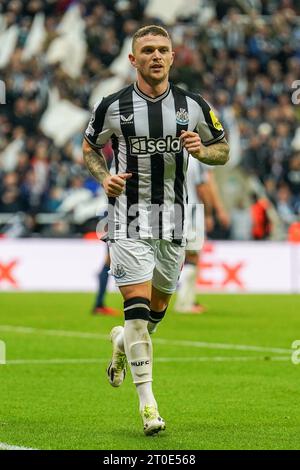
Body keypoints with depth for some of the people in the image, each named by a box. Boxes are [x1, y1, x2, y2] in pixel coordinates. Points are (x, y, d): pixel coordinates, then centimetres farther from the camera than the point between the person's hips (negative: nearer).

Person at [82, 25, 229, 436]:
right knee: (137, 305, -13)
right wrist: (105, 177, -8)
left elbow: (223, 150, 12)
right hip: (129, 219, -3)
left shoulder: (193, 106, 2)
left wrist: (201, 150, -10)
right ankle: (147, 403, -14)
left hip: (173, 219, 3)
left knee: (159, 306, 13)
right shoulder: (113, 107, -3)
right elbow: (89, 147, 11)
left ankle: (123, 342, 48)